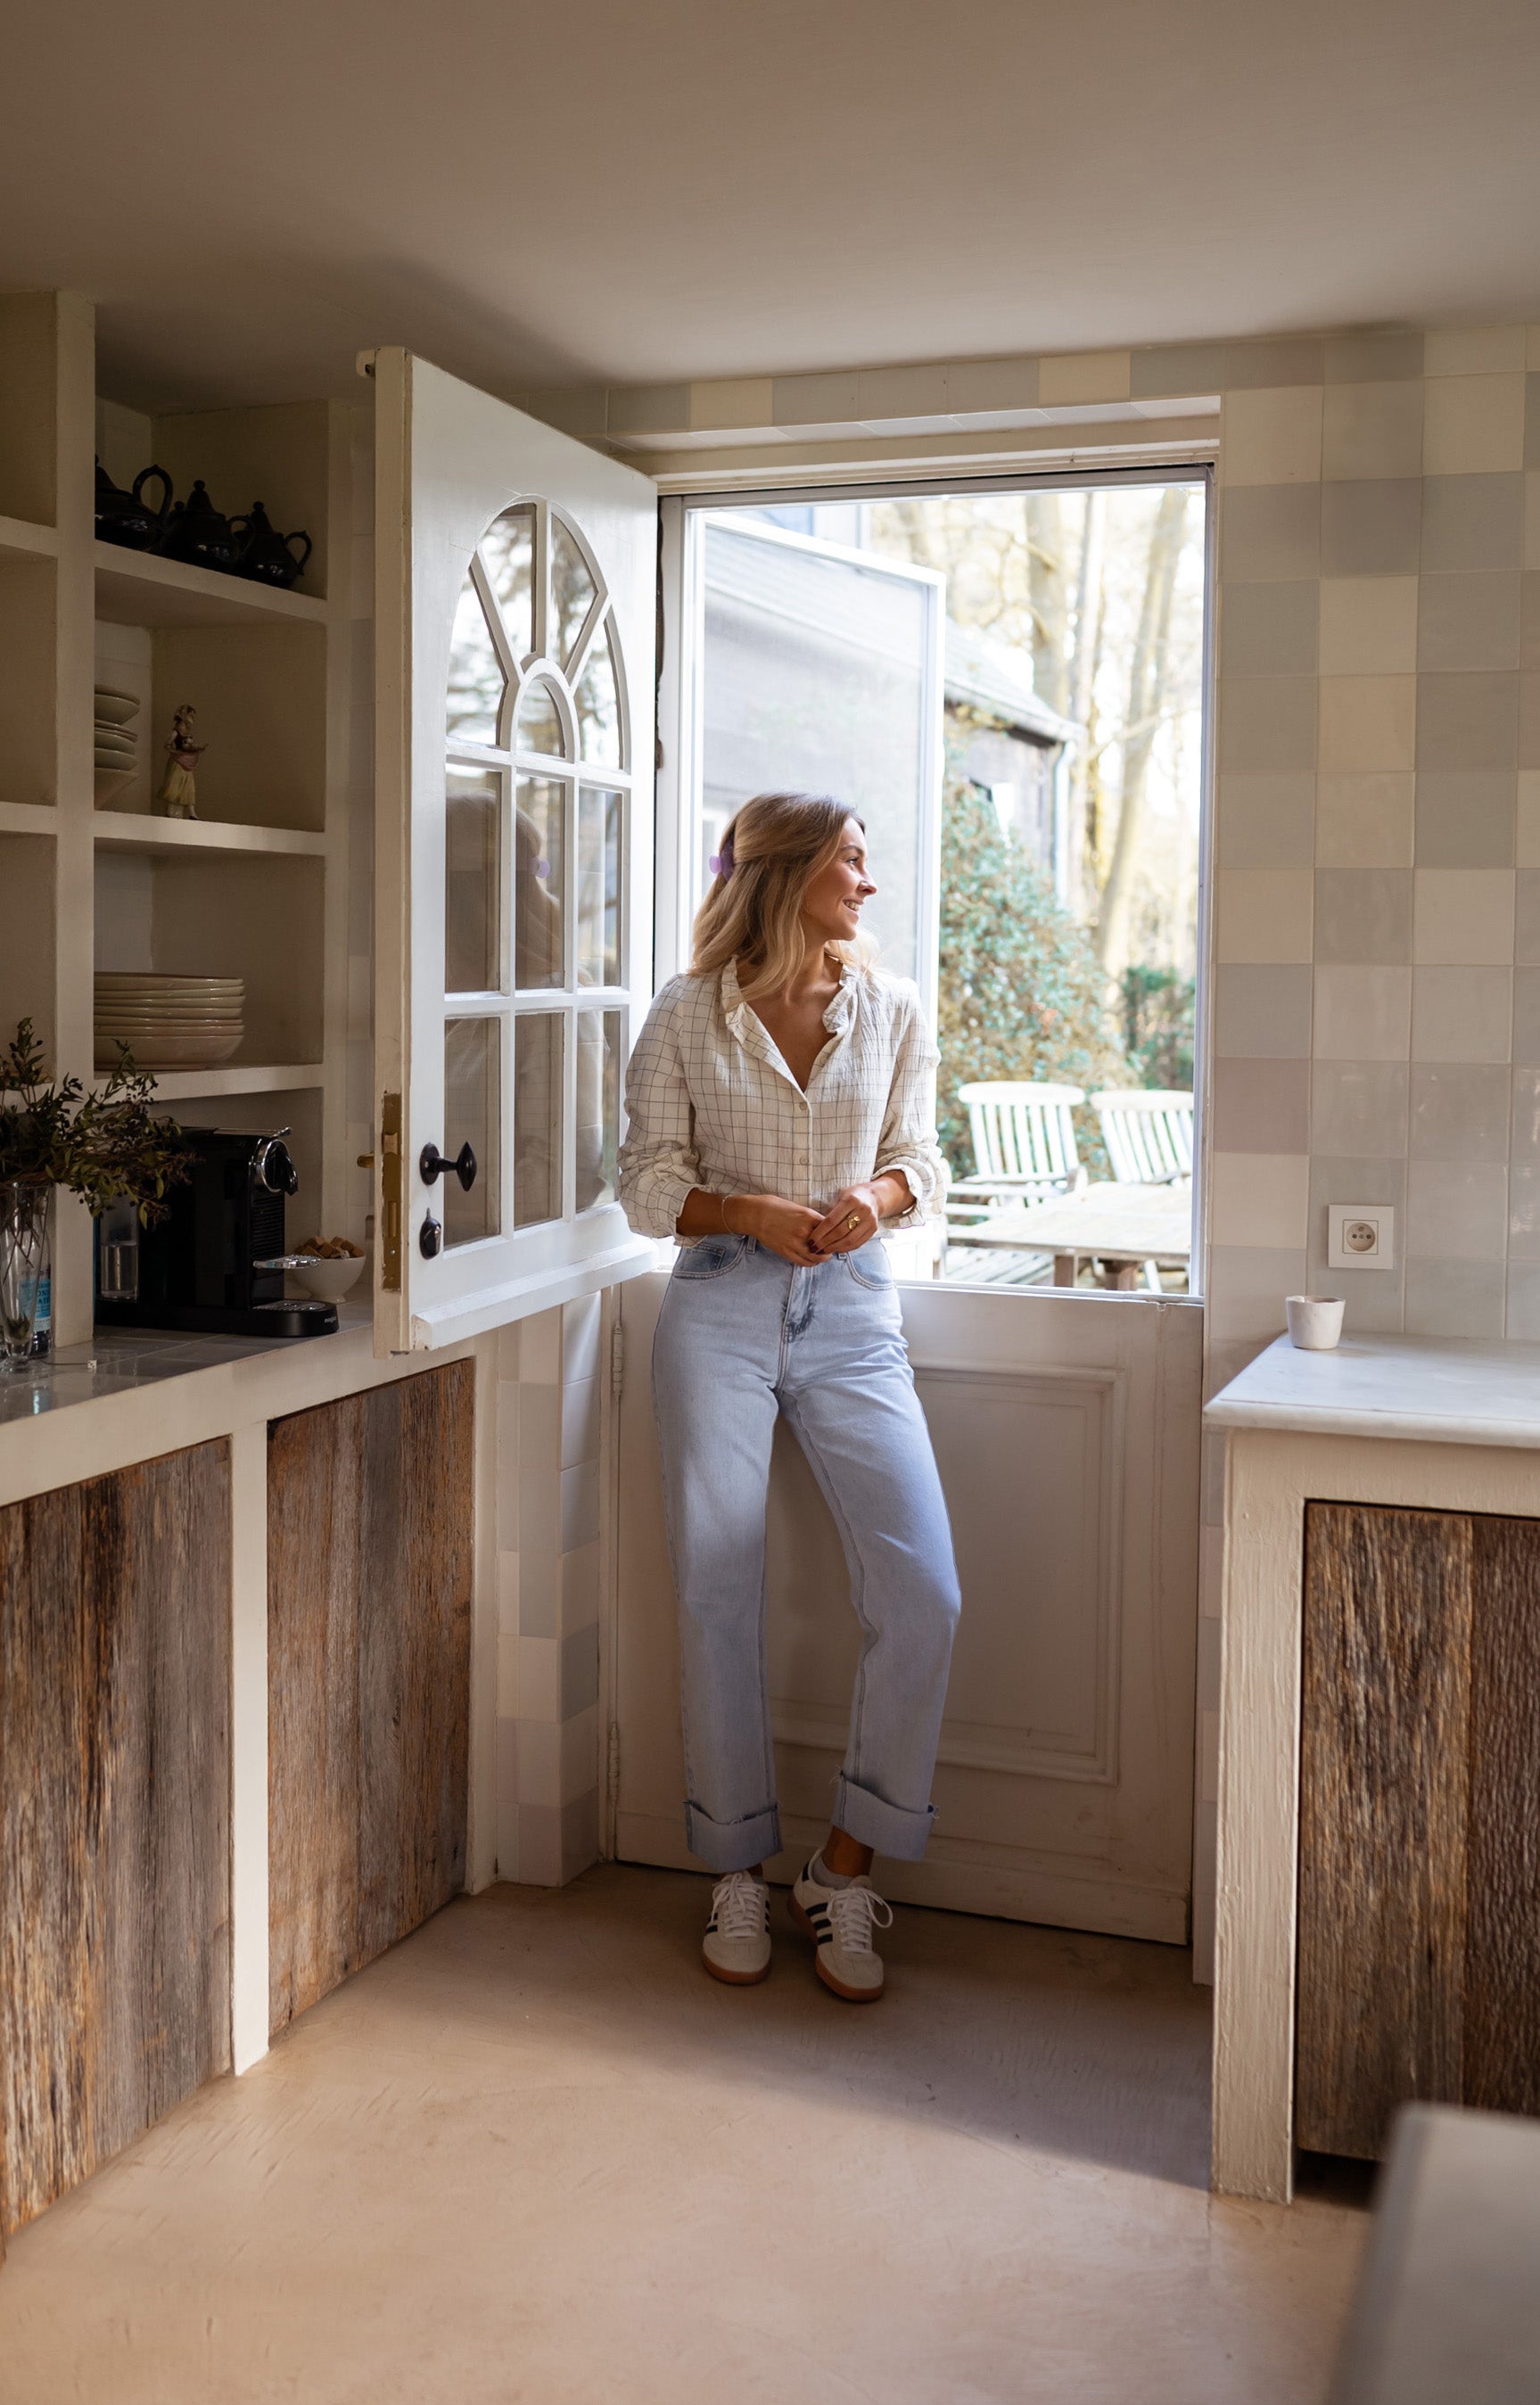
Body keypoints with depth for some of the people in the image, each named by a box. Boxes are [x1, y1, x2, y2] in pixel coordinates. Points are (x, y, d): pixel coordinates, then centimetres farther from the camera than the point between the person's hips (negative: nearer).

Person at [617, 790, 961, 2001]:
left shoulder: (892, 1010, 6)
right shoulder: (687, 1016, 0)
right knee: (719, 1600, 2)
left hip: (852, 1312, 2)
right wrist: (750, 1211, -15)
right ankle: (740, 1876, 19)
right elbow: (649, 1182, 2)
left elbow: (921, 1160, 12)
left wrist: (877, 1195, -10)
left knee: (924, 1594, -10)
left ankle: (845, 1872, 7)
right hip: (719, 1311, -1)